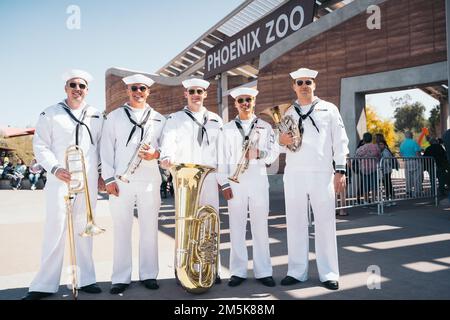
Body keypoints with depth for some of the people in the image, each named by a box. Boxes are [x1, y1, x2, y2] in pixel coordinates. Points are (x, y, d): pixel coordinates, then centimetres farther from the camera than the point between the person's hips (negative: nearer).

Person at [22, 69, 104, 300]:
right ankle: (45, 284, 8)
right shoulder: (51, 114, 5)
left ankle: (84, 279, 17)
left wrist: (101, 173, 8)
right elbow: (40, 146, -1)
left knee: (84, 230, 8)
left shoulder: (96, 116, 13)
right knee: (55, 230, -3)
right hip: (60, 179, -2)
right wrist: (55, 168, -16)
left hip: (89, 181, 3)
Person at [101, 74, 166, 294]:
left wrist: (155, 154, -11)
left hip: (150, 181, 1)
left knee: (149, 228, 5)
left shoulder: (159, 119, 13)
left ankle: (149, 274, 17)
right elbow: (106, 148, 4)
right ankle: (121, 278, 13)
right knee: (121, 229, 2)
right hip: (121, 181, -1)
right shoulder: (114, 117, 11)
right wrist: (109, 178, -5)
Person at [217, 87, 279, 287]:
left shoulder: (265, 126, 10)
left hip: (259, 181, 0)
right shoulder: (228, 129, 9)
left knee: (260, 227, 3)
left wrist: (259, 153, -15)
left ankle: (263, 271, 13)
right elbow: (222, 158, 4)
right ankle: (238, 271, 13)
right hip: (235, 183, 0)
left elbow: (274, 152, 6)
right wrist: (224, 184, -4)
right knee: (237, 227, 3)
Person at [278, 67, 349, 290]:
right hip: (293, 174, 3)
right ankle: (296, 271, 16)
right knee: (295, 223, 6)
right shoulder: (288, 114, 15)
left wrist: (340, 170, -4)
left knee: (325, 223, 2)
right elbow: (280, 146, 17)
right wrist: (281, 141, -7)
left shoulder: (329, 109, 9)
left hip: (321, 173, -2)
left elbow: (340, 141, 4)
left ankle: (329, 273, 13)